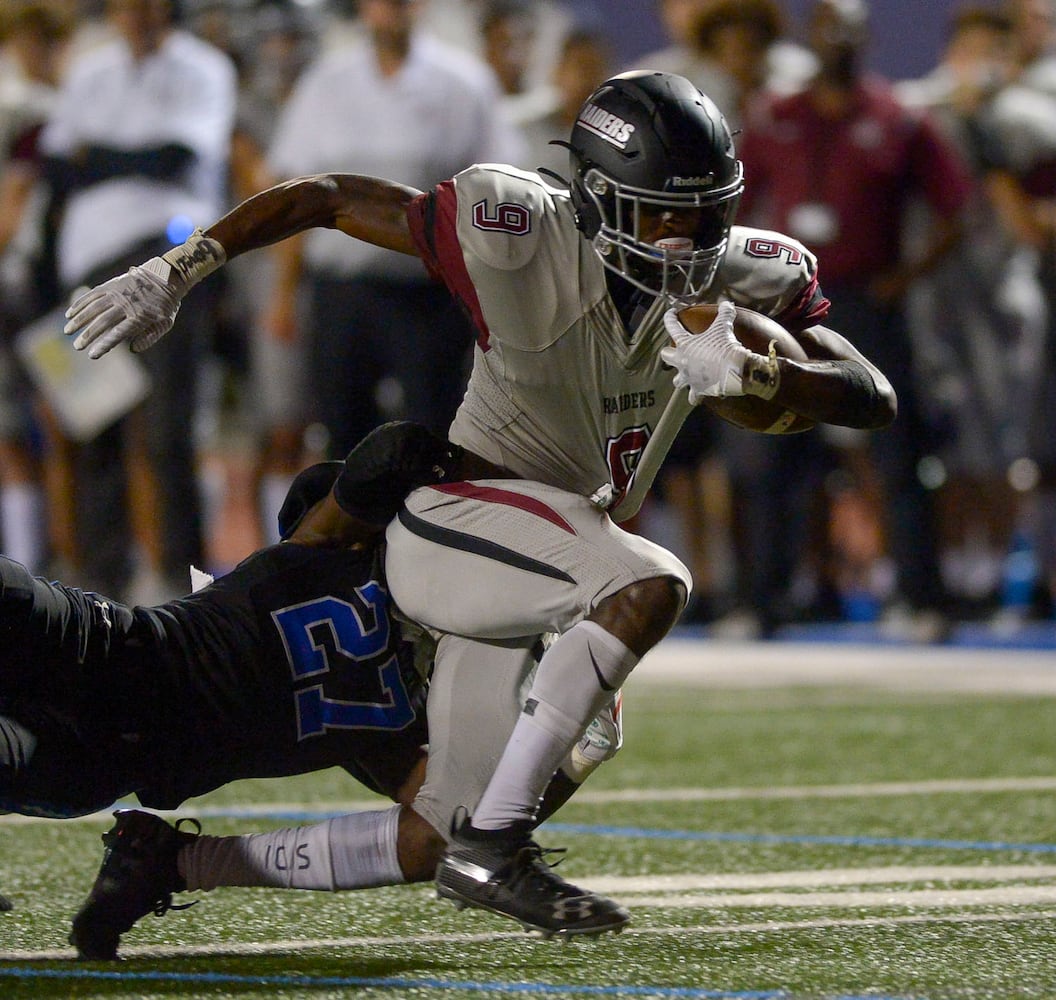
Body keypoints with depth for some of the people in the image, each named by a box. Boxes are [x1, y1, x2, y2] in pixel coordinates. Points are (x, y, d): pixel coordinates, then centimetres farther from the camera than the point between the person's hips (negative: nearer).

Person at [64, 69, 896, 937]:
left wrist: (749, 371, -30)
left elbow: (875, 400, -10)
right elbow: (329, 198, -16)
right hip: (459, 525, -8)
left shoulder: (738, 277, -6)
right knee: (652, 585, -34)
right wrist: (172, 274, -23)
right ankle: (490, 848, -31)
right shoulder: (525, 240, -21)